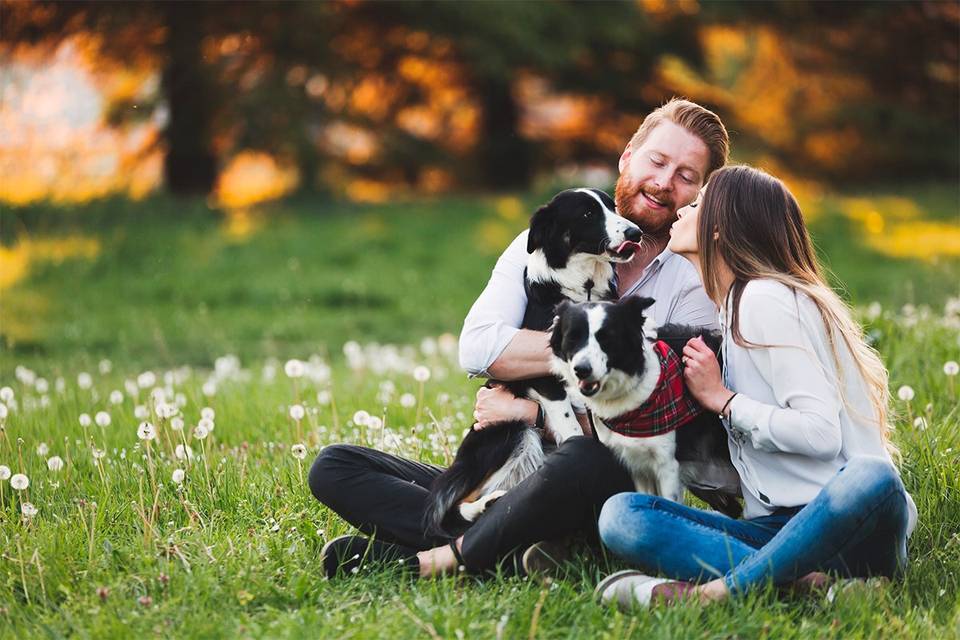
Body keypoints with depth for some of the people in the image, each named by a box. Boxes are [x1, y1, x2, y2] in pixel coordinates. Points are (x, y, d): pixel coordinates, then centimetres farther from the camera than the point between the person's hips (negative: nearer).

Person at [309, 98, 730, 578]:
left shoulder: (694, 287, 1)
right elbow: (478, 348, -8)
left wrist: (536, 412, -12)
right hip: (501, 479, 4)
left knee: (585, 460, -41)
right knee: (334, 467, -12)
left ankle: (434, 562, -23)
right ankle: (515, 554, -28)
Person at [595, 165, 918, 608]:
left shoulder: (767, 299, -7)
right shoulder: (738, 305, 20)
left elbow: (820, 433, -17)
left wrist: (721, 398, -5)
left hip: (840, 520, -7)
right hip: (777, 527, 8)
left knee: (870, 478, -43)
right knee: (620, 514, -16)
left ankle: (714, 591, -44)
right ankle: (799, 581, -31)